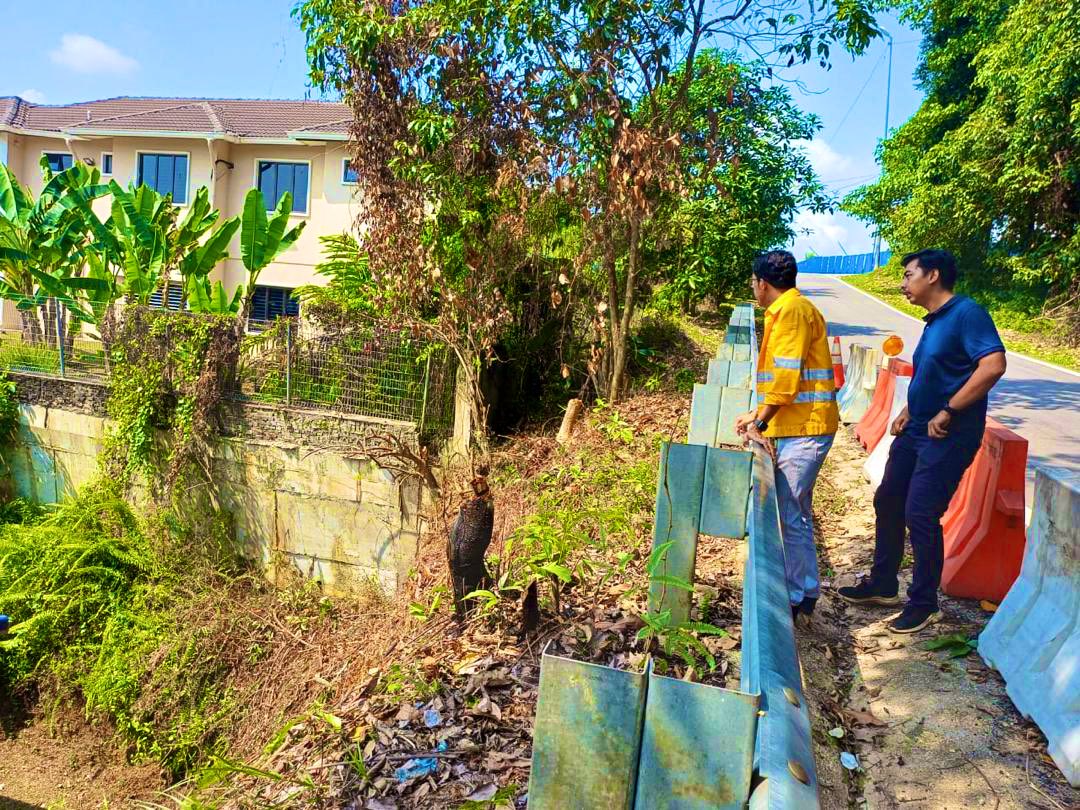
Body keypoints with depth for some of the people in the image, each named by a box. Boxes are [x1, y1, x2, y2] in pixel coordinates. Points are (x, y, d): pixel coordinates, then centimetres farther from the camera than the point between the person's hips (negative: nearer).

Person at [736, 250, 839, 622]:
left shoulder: (791, 310, -13)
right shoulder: (789, 309, 20)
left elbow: (786, 376, -20)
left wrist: (759, 424, -17)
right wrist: (758, 415, 21)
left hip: (802, 430, -11)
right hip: (800, 427, 11)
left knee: (788, 515, -5)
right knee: (797, 512, 17)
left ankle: (794, 598, 5)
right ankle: (806, 591, 27)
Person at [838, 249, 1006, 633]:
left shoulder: (967, 313, -14)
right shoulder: (933, 322, 13)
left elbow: (993, 365, -26)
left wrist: (947, 412, -24)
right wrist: (909, 411, 12)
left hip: (947, 437, -10)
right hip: (916, 431, 10)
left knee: (920, 515, -7)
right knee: (887, 501, 14)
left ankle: (924, 604, 11)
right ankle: (883, 585, 29)